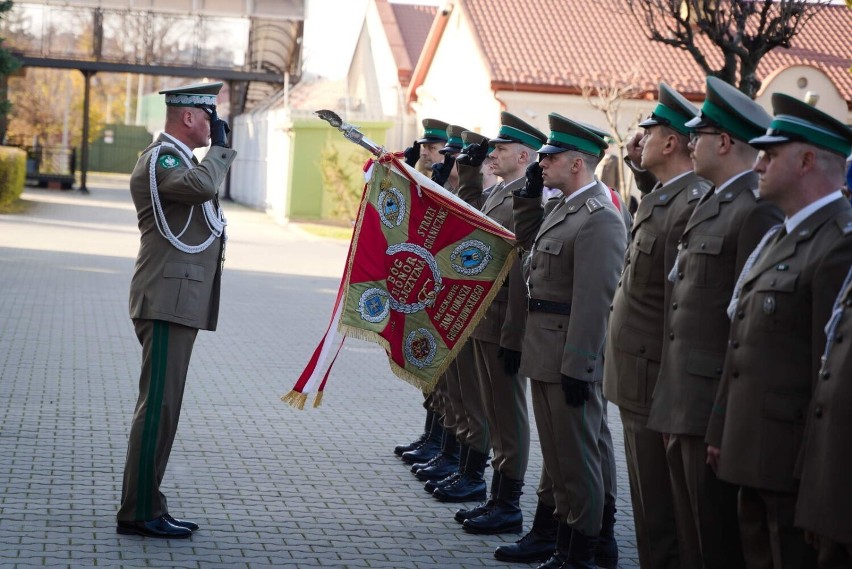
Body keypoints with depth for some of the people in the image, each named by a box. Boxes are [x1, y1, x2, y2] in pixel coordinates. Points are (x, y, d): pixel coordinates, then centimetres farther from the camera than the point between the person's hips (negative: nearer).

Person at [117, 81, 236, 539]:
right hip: (169, 300, -11)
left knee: (162, 405, 13)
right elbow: (202, 186, -30)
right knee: (159, 405, -10)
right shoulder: (160, 157, -11)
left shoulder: (175, 157, 21)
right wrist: (220, 146, -17)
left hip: (178, 302, 11)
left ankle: (146, 505, 19)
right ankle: (139, 512, -6)